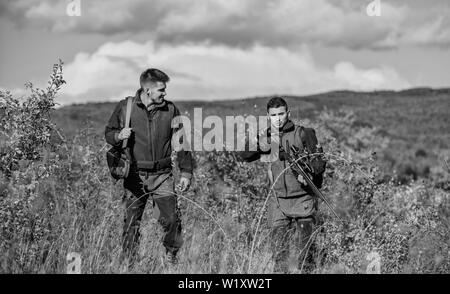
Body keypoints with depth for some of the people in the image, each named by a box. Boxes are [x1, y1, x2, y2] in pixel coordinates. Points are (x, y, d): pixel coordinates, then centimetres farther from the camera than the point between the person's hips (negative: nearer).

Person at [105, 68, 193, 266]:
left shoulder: (170, 110, 3)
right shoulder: (125, 107, -1)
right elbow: (109, 133, 8)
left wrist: (185, 172, 6)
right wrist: (119, 135, -16)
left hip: (162, 175, 1)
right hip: (135, 175, -1)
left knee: (172, 219, -5)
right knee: (131, 222, 3)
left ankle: (172, 257, 15)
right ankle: (126, 261, 15)